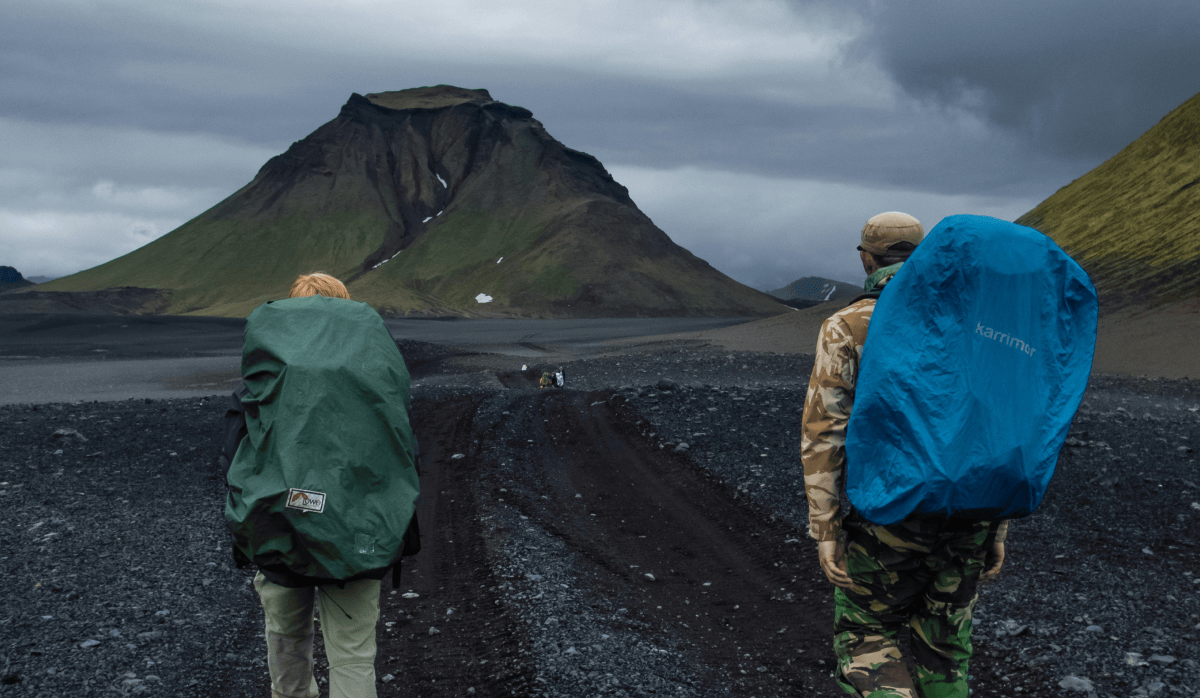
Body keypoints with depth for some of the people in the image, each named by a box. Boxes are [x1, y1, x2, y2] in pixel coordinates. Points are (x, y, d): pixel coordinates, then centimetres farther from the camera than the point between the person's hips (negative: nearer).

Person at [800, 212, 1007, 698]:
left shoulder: (847, 328, -6)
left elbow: (823, 434, -12)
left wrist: (825, 530, -8)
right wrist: (997, 529, 10)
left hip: (887, 519, -3)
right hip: (966, 523, 4)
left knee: (868, 641, 13)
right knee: (944, 649, 18)